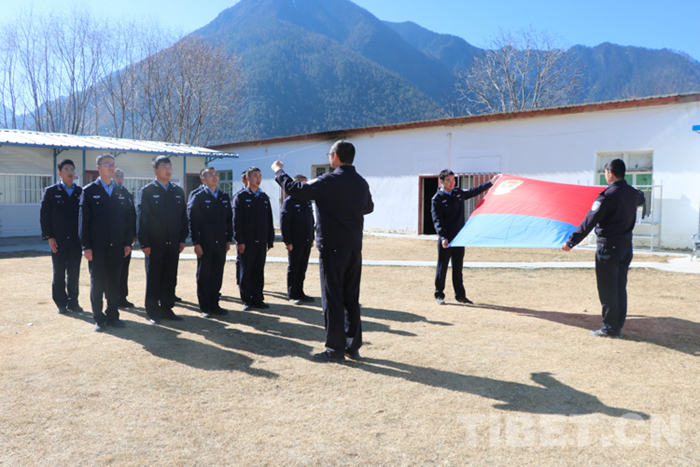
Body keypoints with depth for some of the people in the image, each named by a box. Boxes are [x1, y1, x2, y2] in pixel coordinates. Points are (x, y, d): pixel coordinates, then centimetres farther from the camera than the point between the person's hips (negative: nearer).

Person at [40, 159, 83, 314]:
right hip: (58, 240, -2)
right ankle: (61, 303, 14)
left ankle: (73, 302, 16)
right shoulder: (51, 192, 2)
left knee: (74, 273, 7)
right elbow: (44, 216, 0)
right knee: (59, 273, 4)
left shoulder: (80, 192, 8)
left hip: (76, 240, 2)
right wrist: (49, 237, -8)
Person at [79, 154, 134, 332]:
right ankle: (99, 318, 14)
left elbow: (128, 218, 11)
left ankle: (113, 315, 18)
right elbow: (83, 220, -3)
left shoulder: (122, 192, 11)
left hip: (117, 246, 3)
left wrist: (128, 242, 4)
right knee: (97, 282, 4)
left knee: (114, 282, 8)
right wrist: (86, 246, -8)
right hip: (97, 246, -3)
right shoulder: (89, 191, 0)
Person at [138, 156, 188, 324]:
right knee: (153, 278, 3)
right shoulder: (147, 191, -2)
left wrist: (182, 239, 7)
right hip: (154, 244, -4)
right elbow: (142, 219, -5)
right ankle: (153, 312, 13)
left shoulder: (178, 191, 12)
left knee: (170, 278, 9)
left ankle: (167, 309, 19)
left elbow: (183, 217, 14)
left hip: (173, 243, 4)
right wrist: (144, 243, -11)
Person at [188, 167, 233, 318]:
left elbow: (229, 220, 13)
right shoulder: (198, 198, -4)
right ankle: (205, 307, 13)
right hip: (205, 244, -4)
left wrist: (229, 239, 8)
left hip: (220, 243, 4)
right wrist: (196, 243, -12)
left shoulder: (225, 197, 11)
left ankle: (214, 304, 20)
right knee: (204, 275, 4)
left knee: (217, 275, 9)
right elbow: (192, 221, -8)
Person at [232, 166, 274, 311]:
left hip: (261, 242, 4)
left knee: (259, 271, 8)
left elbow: (269, 220, 15)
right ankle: (246, 300, 11)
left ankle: (257, 299, 16)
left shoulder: (264, 197, 14)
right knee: (246, 272, 3)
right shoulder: (241, 197, -1)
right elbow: (236, 220, -6)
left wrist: (270, 240, 9)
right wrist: (239, 241, -13)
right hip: (247, 242, -4)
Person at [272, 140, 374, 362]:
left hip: (332, 247, -6)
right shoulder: (361, 183, 7)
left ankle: (335, 349, 7)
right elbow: (368, 207, 24)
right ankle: (353, 346, 20)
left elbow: (293, 188, -10)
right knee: (351, 298, 13)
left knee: (332, 298, 1)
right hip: (354, 247, 7)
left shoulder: (329, 181, -14)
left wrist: (279, 171, 7)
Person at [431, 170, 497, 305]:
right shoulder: (437, 199, -6)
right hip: (445, 239, -5)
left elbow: (474, 191, 26)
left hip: (459, 237, 5)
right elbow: (437, 220, -13)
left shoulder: (459, 193, 11)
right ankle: (439, 295, 13)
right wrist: (443, 237, -25)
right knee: (442, 267, 1)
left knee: (458, 267, 11)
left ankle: (460, 295, 18)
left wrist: (491, 182, 25)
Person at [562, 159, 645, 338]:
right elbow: (641, 198, 33)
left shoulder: (607, 195, -17)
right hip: (626, 246, 7)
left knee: (607, 289, 0)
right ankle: (618, 327, 19)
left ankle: (610, 328, 5)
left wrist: (571, 242, -20)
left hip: (608, 247, -7)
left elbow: (589, 221, -21)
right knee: (620, 288, 12)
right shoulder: (633, 193, 6)